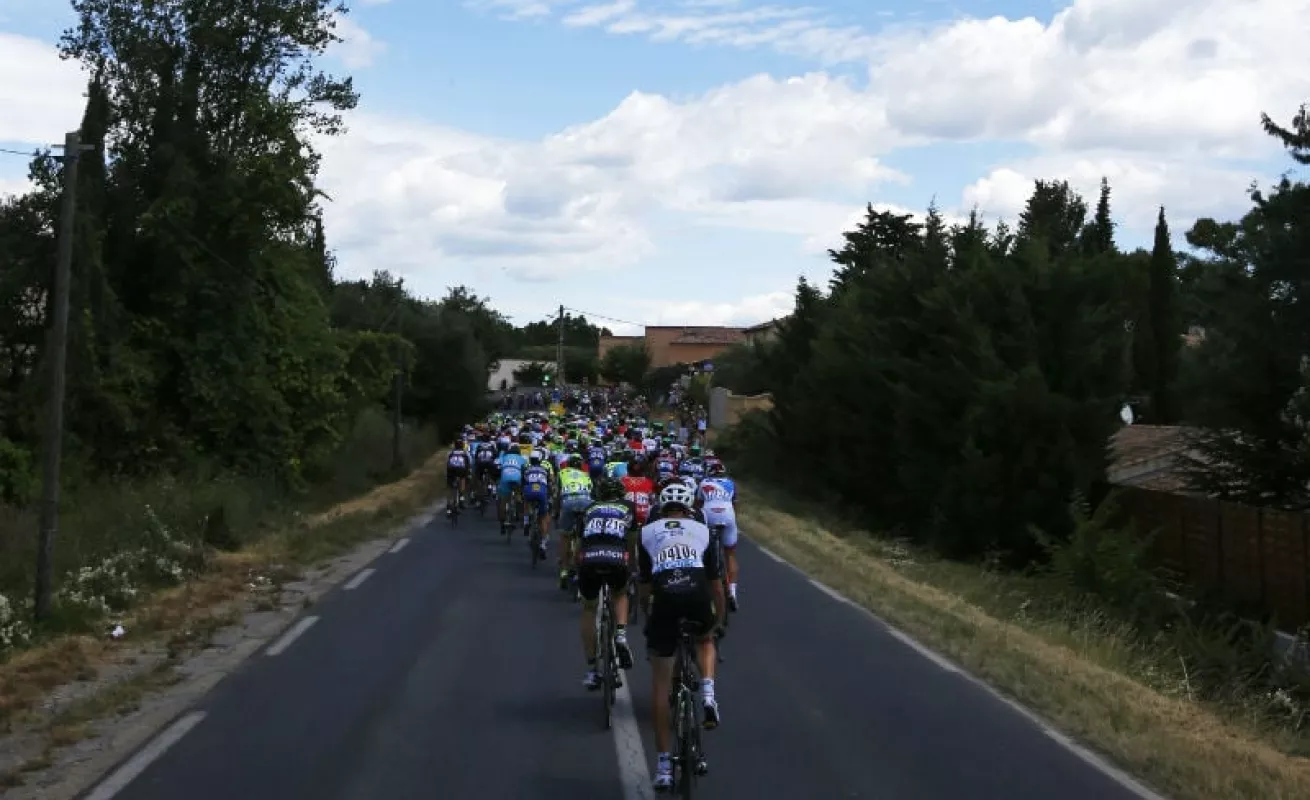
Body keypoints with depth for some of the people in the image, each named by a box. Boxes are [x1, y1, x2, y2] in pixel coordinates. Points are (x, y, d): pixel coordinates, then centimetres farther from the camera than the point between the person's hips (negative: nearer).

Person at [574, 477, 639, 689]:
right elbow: (632, 543, 32)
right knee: (620, 594, 33)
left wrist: (577, 570, 51)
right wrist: (630, 568, 49)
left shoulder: (590, 509, 30)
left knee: (589, 609, 25)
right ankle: (621, 636, 8)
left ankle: (591, 671, 21)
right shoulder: (628, 508, 27)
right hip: (616, 560, -1)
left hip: (589, 561, 1)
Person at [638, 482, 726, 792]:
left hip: (665, 599, 0)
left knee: (661, 683, 13)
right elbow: (716, 584, 25)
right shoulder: (702, 530, 24)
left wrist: (649, 615, 39)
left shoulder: (647, 532, 24)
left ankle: (663, 765, 13)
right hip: (698, 598, 0)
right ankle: (708, 693, 8)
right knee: (705, 640, 37)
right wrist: (718, 620, 39)